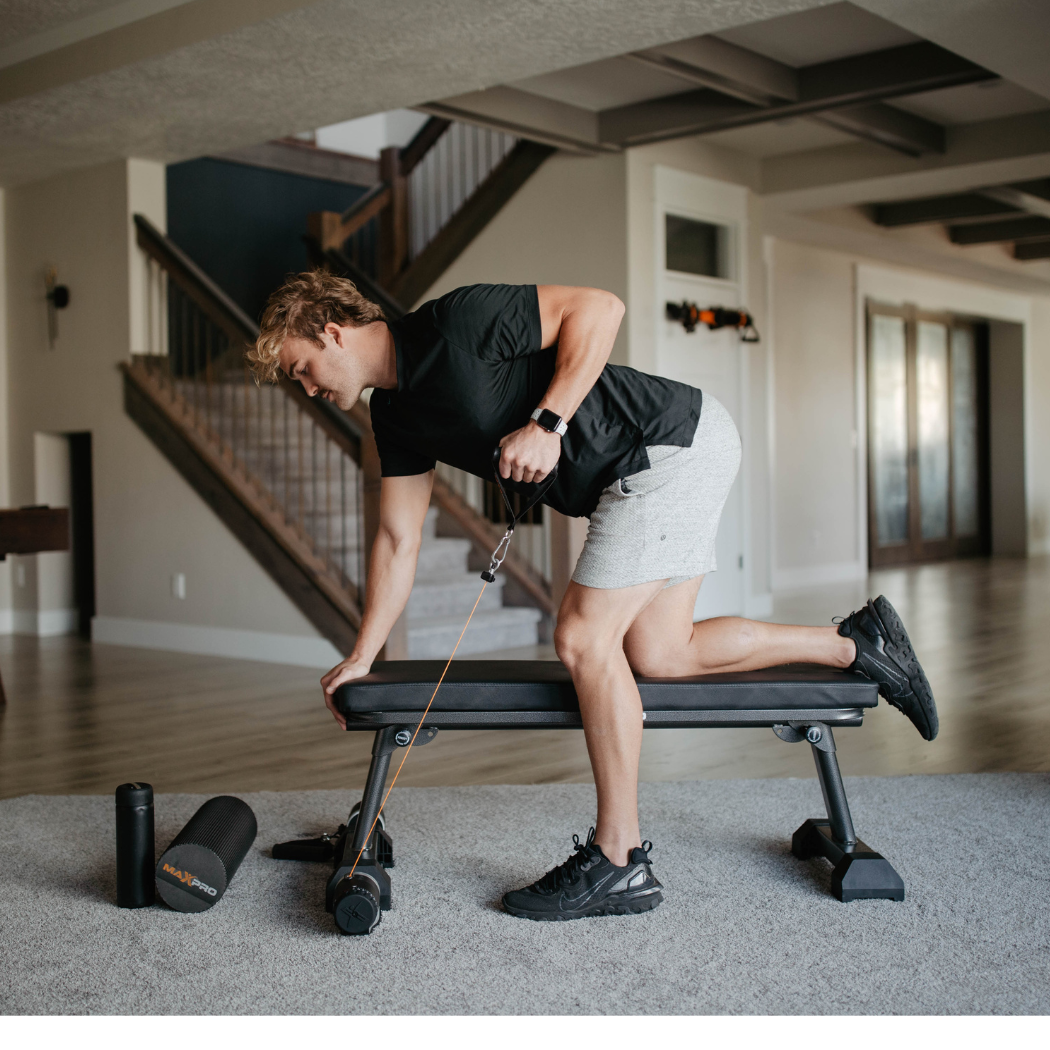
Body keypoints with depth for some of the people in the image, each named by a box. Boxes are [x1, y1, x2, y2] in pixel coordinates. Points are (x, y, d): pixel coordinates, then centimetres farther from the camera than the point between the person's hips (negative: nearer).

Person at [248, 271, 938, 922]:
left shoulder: (454, 324, -17)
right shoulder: (396, 415, 10)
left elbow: (599, 307, -20)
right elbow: (399, 542, 14)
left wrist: (546, 424, -26)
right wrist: (362, 658, 14)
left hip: (677, 441, -9)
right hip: (647, 472, 9)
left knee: (585, 638, -12)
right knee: (658, 653, 7)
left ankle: (620, 862, -2)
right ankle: (856, 643, 19)